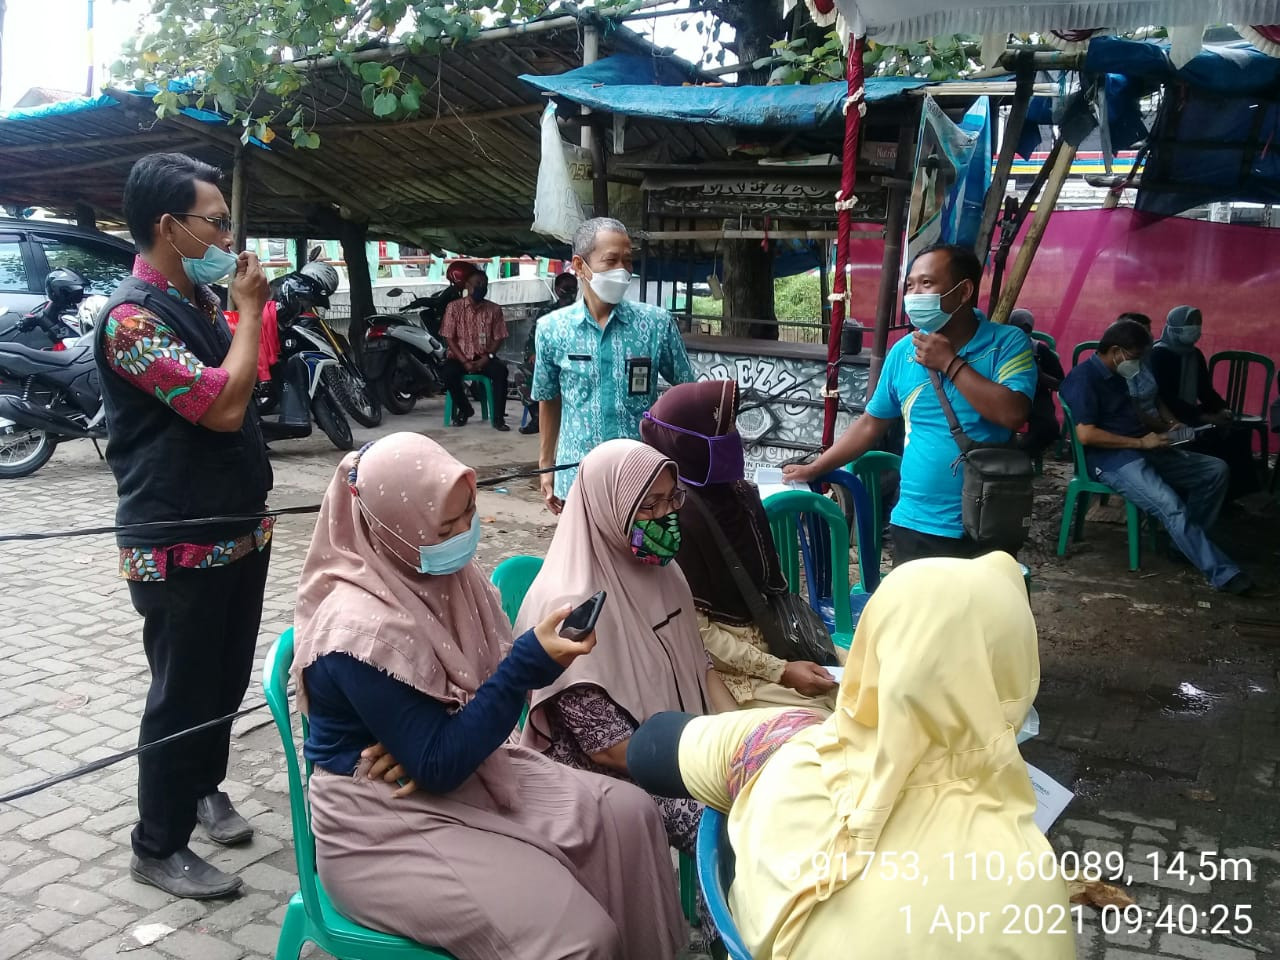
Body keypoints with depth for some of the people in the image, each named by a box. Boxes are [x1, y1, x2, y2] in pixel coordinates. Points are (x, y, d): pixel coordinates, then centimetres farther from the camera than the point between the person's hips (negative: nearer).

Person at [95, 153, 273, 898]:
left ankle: (203, 787, 41)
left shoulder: (200, 299, 9)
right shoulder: (134, 315, -19)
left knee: (227, 678, 20)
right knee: (184, 691, 2)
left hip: (241, 527, 9)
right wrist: (249, 308, -16)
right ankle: (158, 847, 19)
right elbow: (224, 405, -25)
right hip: (180, 545, -9)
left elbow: (249, 382, 23)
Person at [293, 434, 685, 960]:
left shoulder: (440, 571, -4)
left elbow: (485, 685, 3)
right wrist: (531, 663, -32)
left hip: (462, 768, 8)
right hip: (384, 824, -7)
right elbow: (438, 765, -24)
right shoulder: (362, 631, -27)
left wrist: (433, 742, -19)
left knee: (627, 814, -6)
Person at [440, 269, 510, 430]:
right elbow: (449, 339, -4)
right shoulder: (454, 307, -2)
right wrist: (465, 362, -16)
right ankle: (465, 408, -5)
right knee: (447, 372, -31)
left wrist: (486, 359, -15)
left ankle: (498, 417, -22)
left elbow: (498, 339, 2)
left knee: (500, 371, -30)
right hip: (460, 357, -1)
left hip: (484, 358, 1)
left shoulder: (494, 309, 3)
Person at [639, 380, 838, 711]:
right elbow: (694, 627, -18)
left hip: (774, 635, 7)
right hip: (725, 660, -7)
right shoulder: (674, 513, -19)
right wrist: (780, 671, -20)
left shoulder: (738, 492, 4)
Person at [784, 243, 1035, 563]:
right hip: (914, 527, 3)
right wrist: (813, 469, 10)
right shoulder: (903, 351, 4)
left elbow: (1013, 414, -22)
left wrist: (949, 363, -16)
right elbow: (870, 425, 13)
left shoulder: (1007, 342, -6)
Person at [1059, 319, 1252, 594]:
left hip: (1144, 449, 10)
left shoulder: (1122, 375, 16)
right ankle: (1222, 573, -23)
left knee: (1216, 469, 1)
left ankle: (1186, 542, 1)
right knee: (1171, 506, -29)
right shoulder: (1083, 379, -13)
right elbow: (1086, 434, -23)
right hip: (1112, 458, -10)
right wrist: (1141, 442, -19)